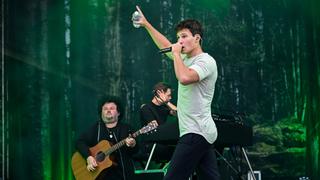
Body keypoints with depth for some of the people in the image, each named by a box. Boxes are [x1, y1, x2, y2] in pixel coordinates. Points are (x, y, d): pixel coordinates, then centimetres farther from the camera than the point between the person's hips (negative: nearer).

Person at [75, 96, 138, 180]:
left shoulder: (126, 128, 9)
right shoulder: (95, 128, 11)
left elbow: (135, 151, 1)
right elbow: (80, 142, 2)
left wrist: (133, 145, -22)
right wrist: (88, 157, -15)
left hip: (123, 173, 0)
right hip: (99, 173, 0)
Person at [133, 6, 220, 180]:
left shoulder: (206, 61, -12)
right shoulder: (186, 58, 16)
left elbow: (184, 78, -30)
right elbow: (165, 45, 31)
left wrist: (176, 54, -15)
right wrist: (146, 24, 30)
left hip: (195, 133, -10)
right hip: (201, 132, 10)